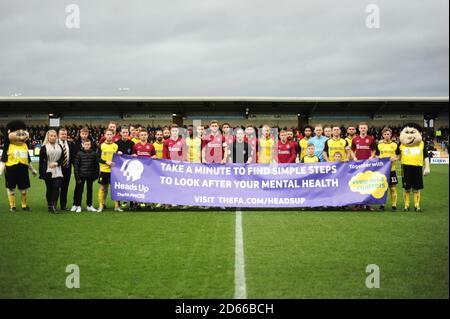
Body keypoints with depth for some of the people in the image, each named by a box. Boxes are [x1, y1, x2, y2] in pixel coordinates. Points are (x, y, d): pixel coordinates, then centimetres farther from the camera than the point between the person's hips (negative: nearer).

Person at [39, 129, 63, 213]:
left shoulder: (59, 147, 10)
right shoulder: (44, 148, 1)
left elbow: (62, 158, 8)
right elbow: (41, 161, 0)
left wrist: (57, 163, -13)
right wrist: (41, 173, -4)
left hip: (57, 171, 2)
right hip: (48, 172, -2)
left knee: (57, 187, -10)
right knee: (49, 188, 4)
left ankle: (54, 205, -9)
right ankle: (50, 206, 13)